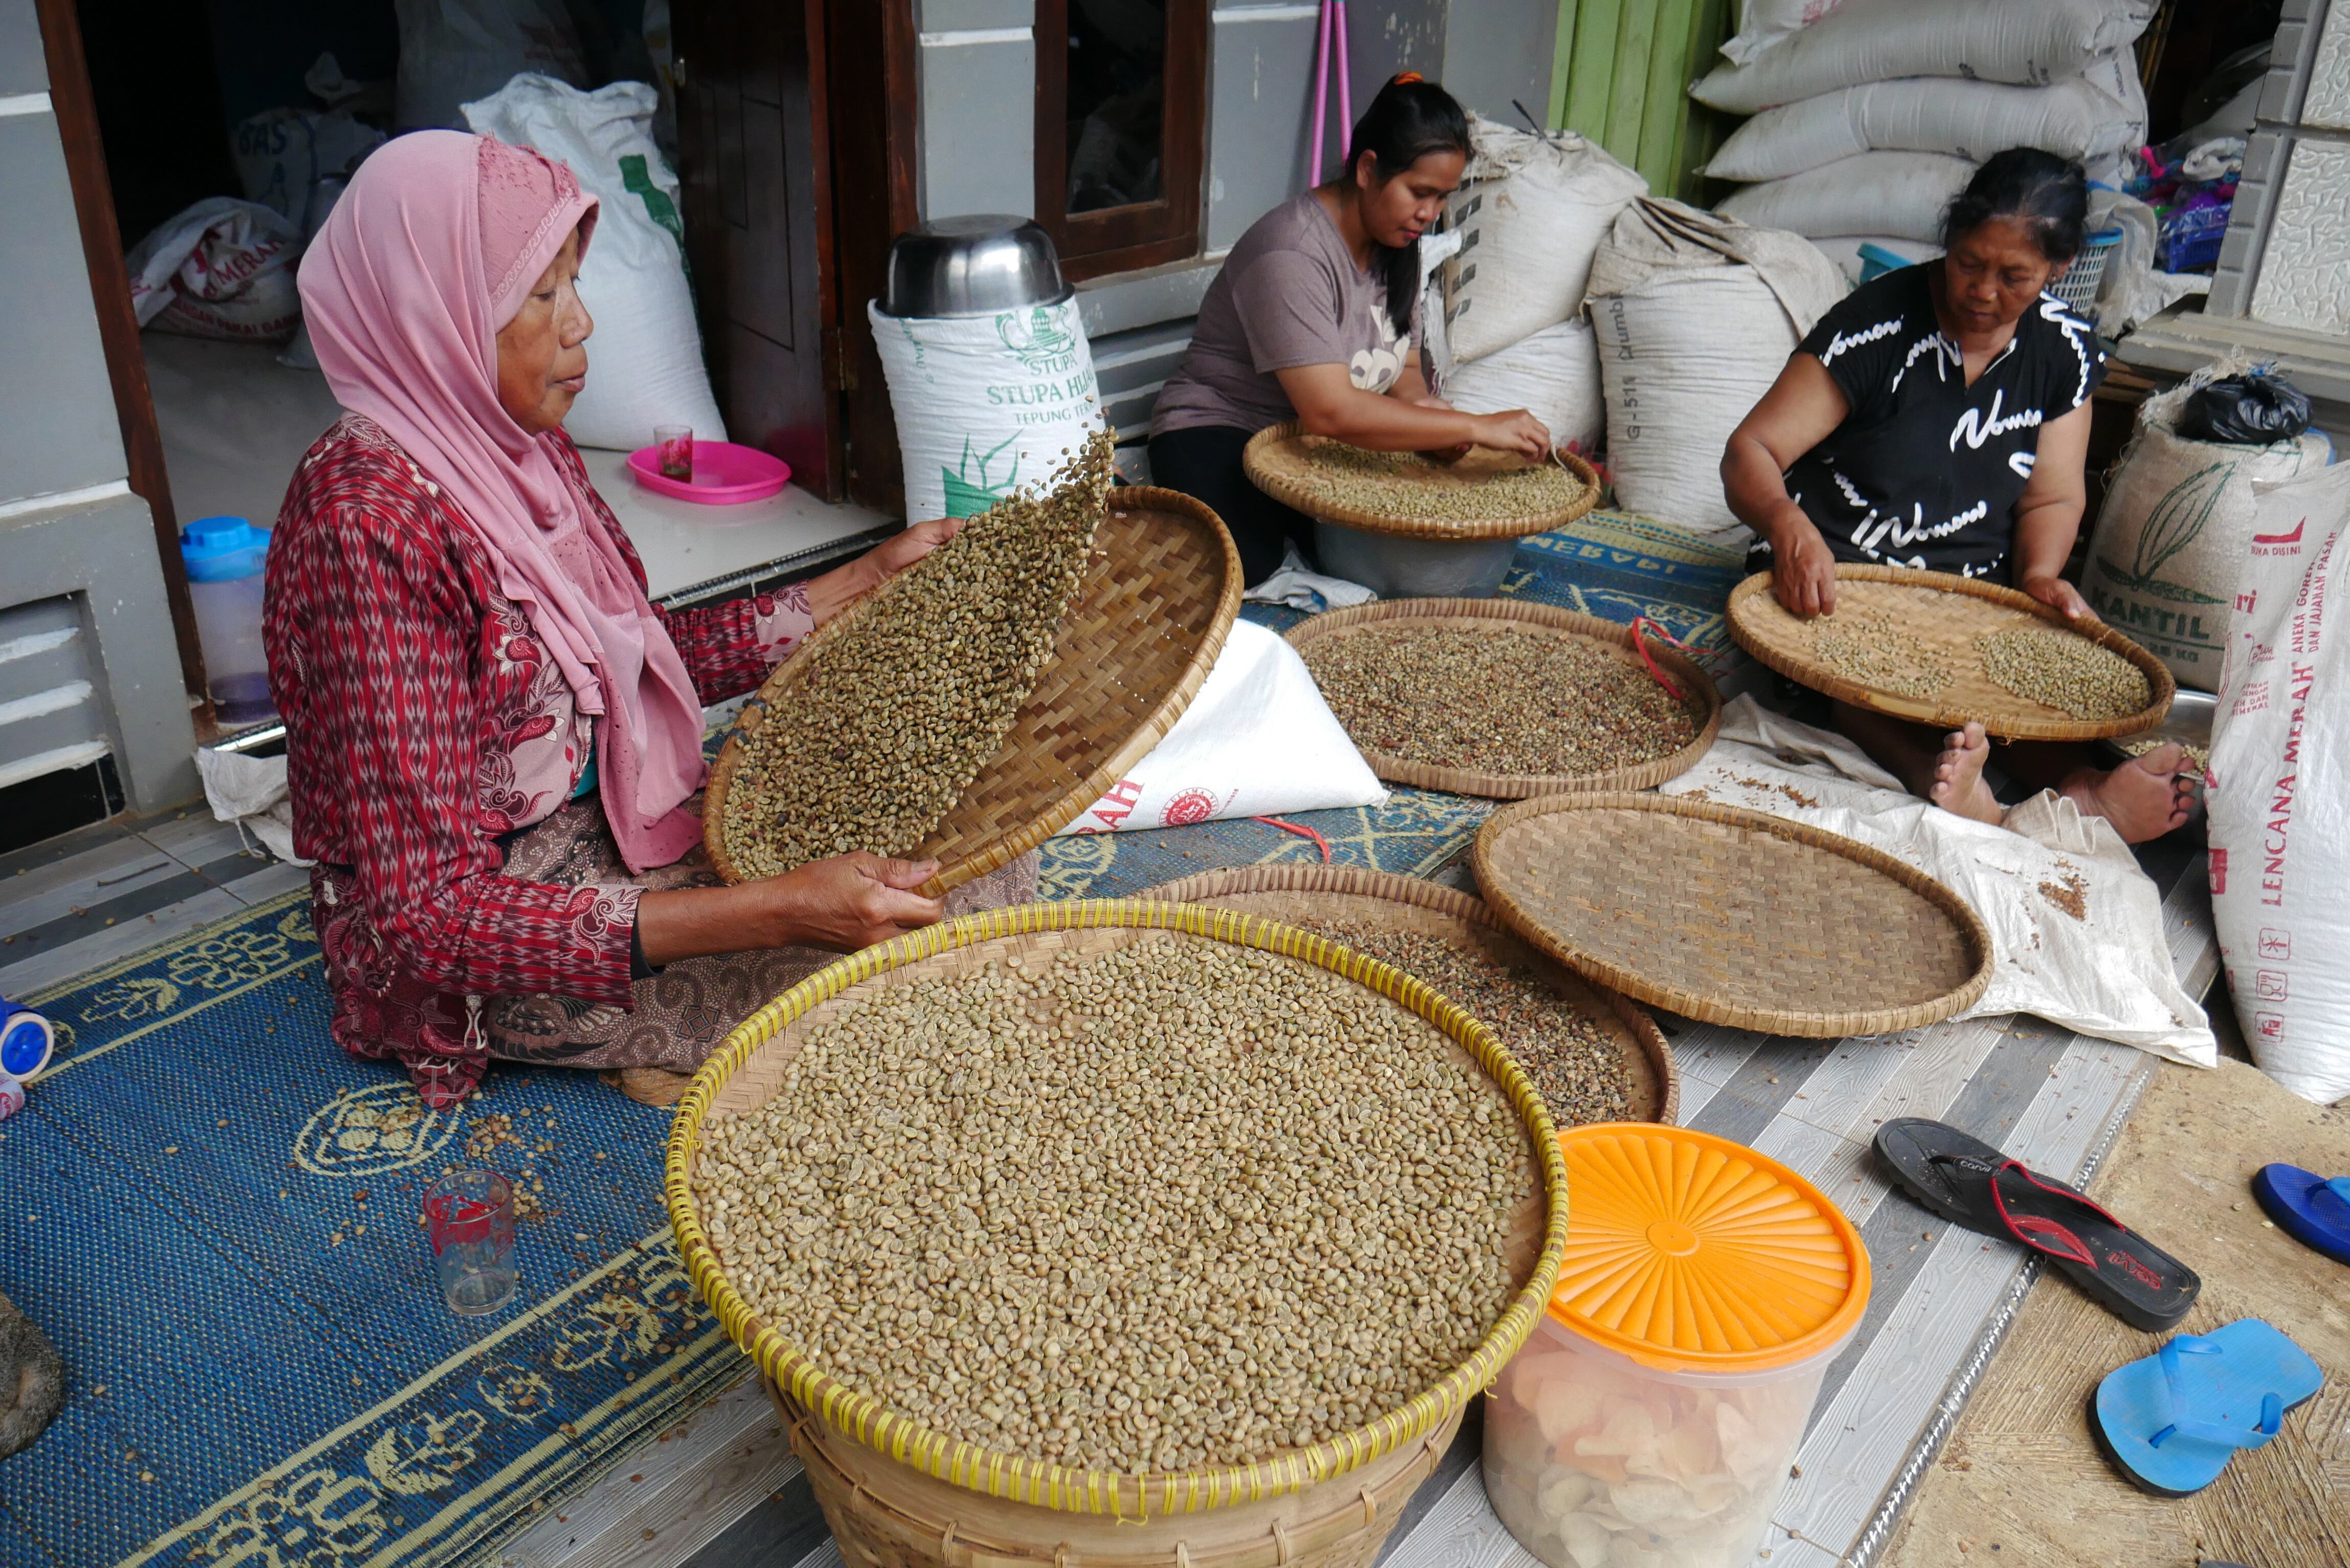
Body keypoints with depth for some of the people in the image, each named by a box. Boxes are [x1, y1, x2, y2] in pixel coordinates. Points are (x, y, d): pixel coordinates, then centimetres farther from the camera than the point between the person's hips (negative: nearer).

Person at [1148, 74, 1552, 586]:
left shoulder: (1396, 245, 3)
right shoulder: (1290, 255, -26)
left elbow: (1404, 369, 8)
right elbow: (1331, 410, -35)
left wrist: (1423, 407, -18)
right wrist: (1476, 427, -36)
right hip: (1216, 437, -7)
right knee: (1250, 565, -35)